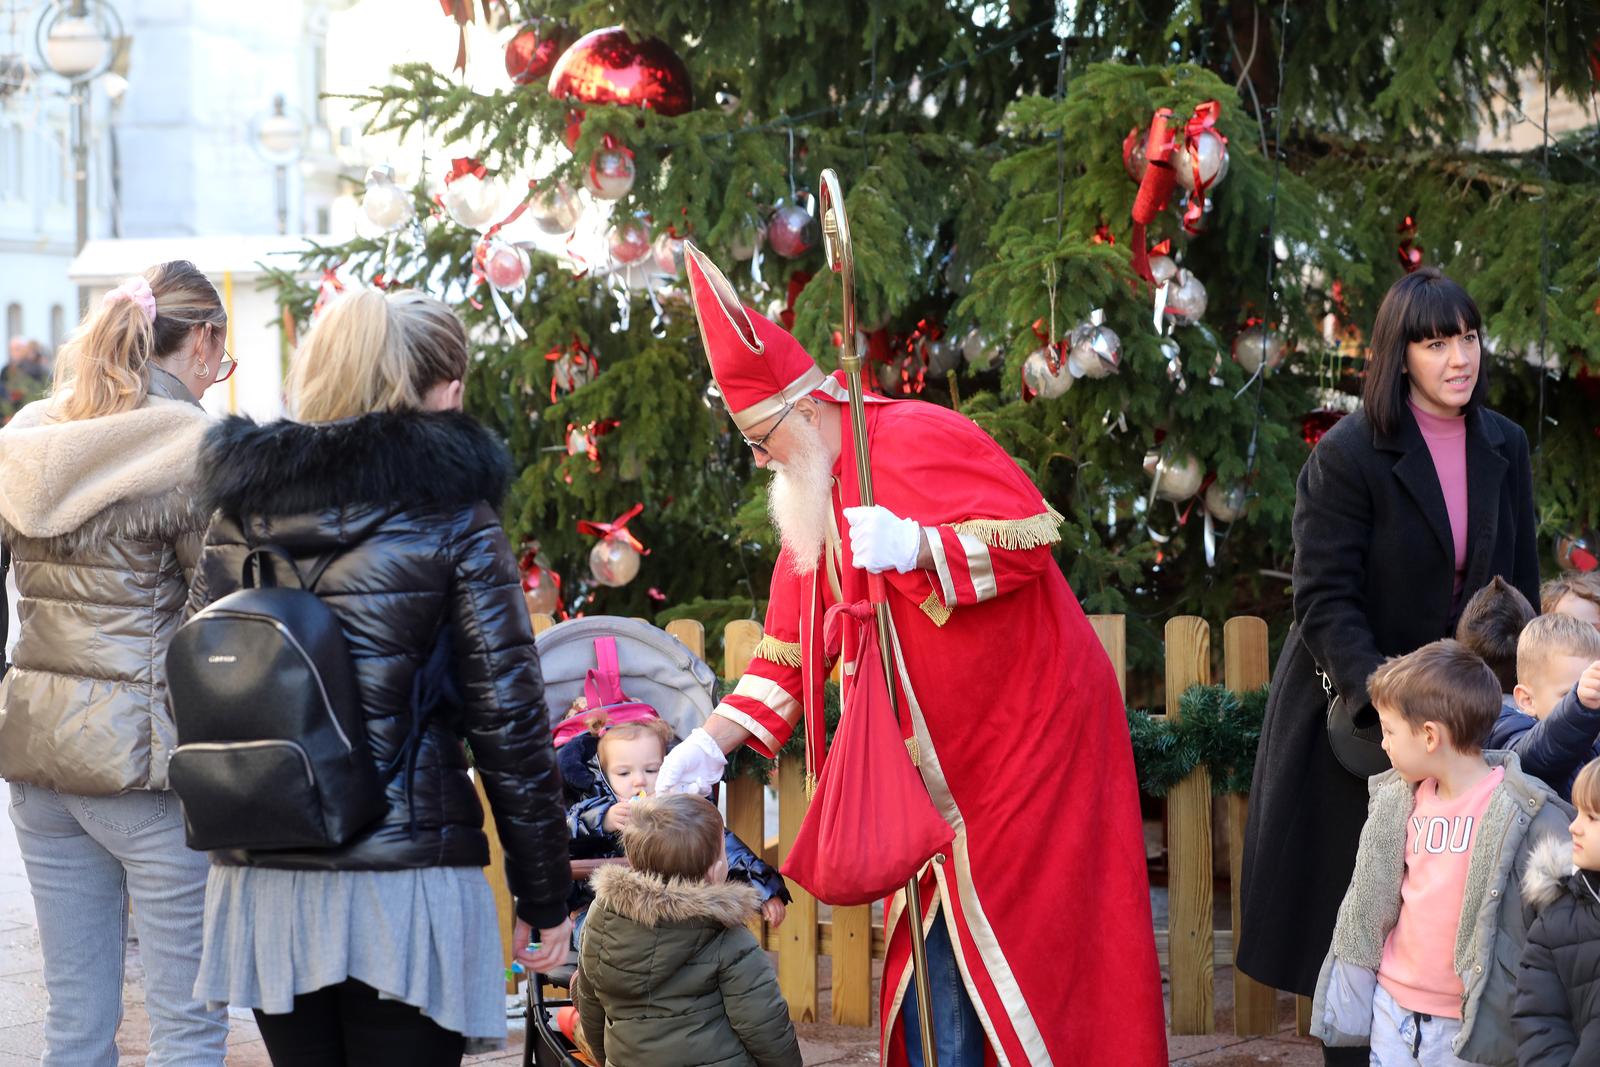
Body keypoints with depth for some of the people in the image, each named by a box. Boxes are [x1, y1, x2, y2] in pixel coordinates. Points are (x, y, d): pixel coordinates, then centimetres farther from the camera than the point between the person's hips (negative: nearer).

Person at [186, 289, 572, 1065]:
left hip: (260, 881, 5)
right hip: (403, 881, -5)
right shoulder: (450, 518, -6)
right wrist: (544, 898, 0)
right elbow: (507, 716, -7)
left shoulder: (237, 513, 7)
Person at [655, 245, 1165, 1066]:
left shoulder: (916, 441, -15)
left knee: (1035, 938, -5)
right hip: (941, 752, 8)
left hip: (1023, 733, -8)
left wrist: (919, 546, -32)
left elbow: (1034, 531, -21)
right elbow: (791, 644, 11)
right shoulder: (816, 499, 10)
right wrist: (713, 742, 1)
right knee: (938, 931, 6)